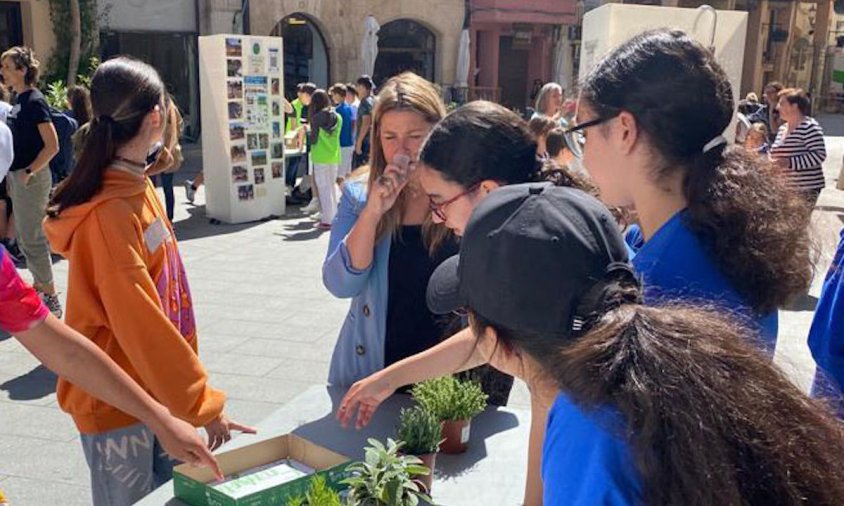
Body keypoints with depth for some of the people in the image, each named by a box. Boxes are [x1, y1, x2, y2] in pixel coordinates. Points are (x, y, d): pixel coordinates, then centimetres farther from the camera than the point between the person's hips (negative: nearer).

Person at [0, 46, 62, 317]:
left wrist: (29, 172, -18)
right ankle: (39, 289, 29)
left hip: (31, 179, -9)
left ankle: (51, 300, 4)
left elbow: (52, 146, -20)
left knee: (32, 239, -4)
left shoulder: (34, 101, -15)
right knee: (25, 236, 16)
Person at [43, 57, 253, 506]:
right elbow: (138, 322, -26)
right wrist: (201, 405, -21)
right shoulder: (109, 213, -25)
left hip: (154, 387, 8)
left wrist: (188, 381, 14)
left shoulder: (137, 186, 3)